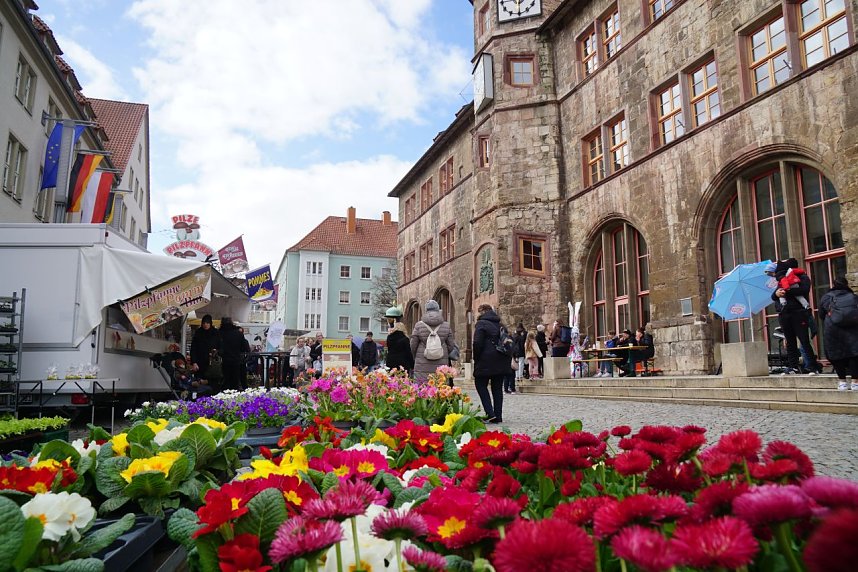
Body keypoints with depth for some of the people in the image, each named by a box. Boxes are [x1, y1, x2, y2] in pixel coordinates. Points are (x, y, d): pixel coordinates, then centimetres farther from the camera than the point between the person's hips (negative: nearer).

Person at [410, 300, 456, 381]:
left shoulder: (418, 325, 0)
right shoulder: (446, 326, 4)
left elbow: (413, 346, 4)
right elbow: (451, 346, 9)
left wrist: (416, 357, 22)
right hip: (441, 365, 1)